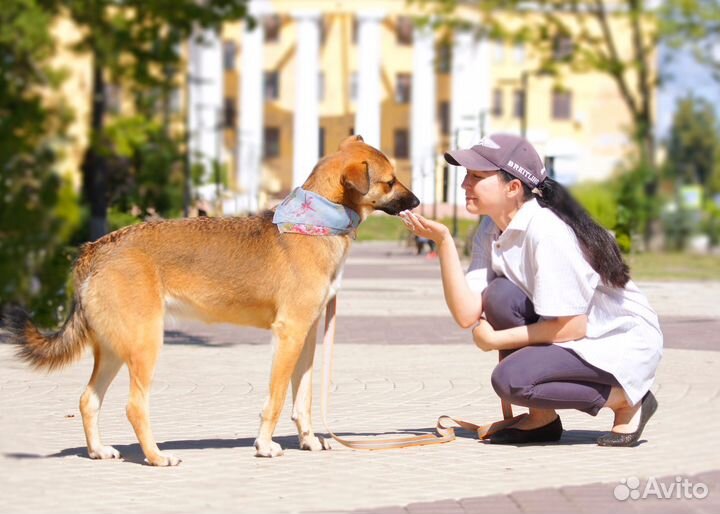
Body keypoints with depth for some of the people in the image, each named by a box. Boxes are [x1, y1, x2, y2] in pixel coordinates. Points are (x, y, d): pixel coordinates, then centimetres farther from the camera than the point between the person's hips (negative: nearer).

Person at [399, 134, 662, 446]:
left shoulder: (548, 233, -26)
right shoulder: (491, 231, -2)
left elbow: (571, 327, -24)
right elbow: (467, 315, -11)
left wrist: (494, 340, -14)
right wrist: (443, 242, -18)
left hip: (626, 345, -8)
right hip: (571, 338, 8)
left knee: (511, 378, -27)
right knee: (500, 295, -18)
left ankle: (626, 399, -5)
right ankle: (541, 419, -2)